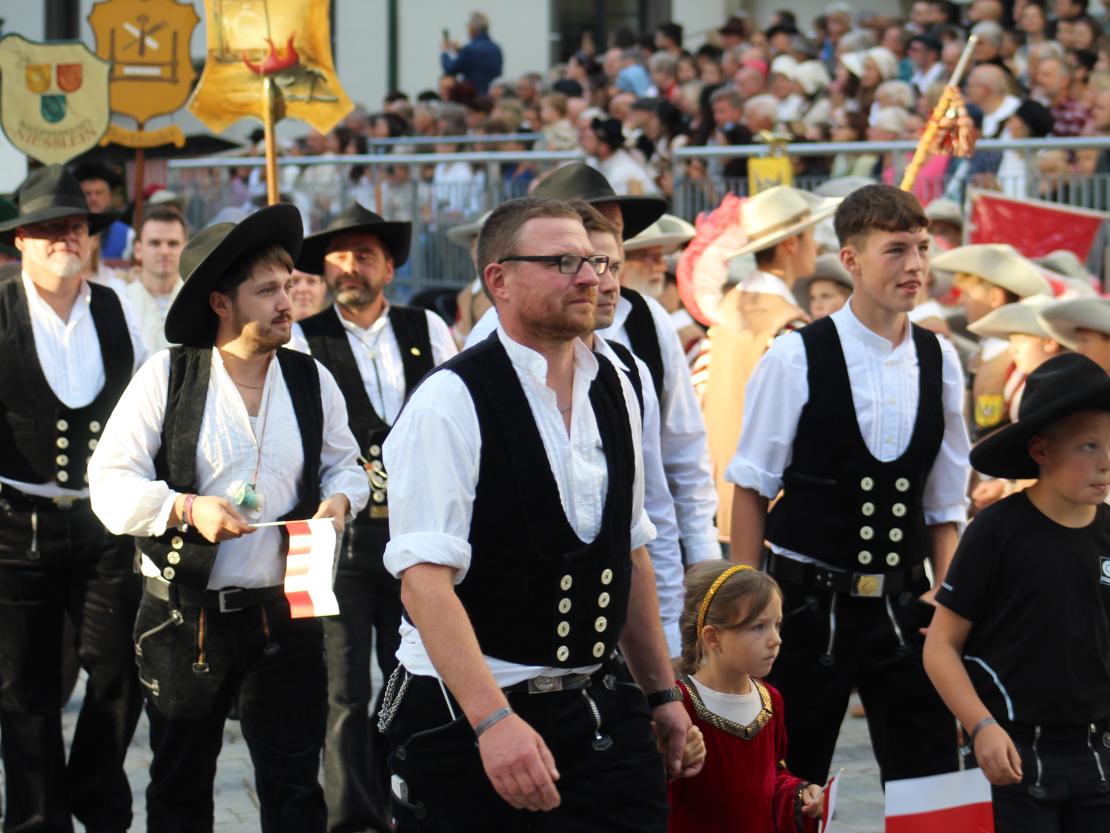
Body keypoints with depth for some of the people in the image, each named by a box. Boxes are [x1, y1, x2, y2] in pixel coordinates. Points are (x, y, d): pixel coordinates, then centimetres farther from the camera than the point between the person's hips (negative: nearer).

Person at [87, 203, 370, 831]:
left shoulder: (312, 381, 5)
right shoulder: (166, 378, -5)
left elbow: (345, 465, 17)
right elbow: (110, 484, -7)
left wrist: (339, 498, -6)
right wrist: (186, 508, -22)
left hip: (285, 615, 2)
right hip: (183, 620, -2)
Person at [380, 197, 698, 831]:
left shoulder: (614, 391, 9)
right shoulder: (451, 403, -13)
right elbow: (425, 578, -20)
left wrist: (661, 692, 18)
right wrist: (494, 721, -28)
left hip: (599, 708, 6)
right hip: (468, 718, -6)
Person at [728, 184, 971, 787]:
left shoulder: (940, 363, 4)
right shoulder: (797, 359, -9)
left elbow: (946, 506, 11)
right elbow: (751, 487, -3)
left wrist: (947, 598, 1)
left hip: (904, 608, 4)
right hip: (810, 602, -3)